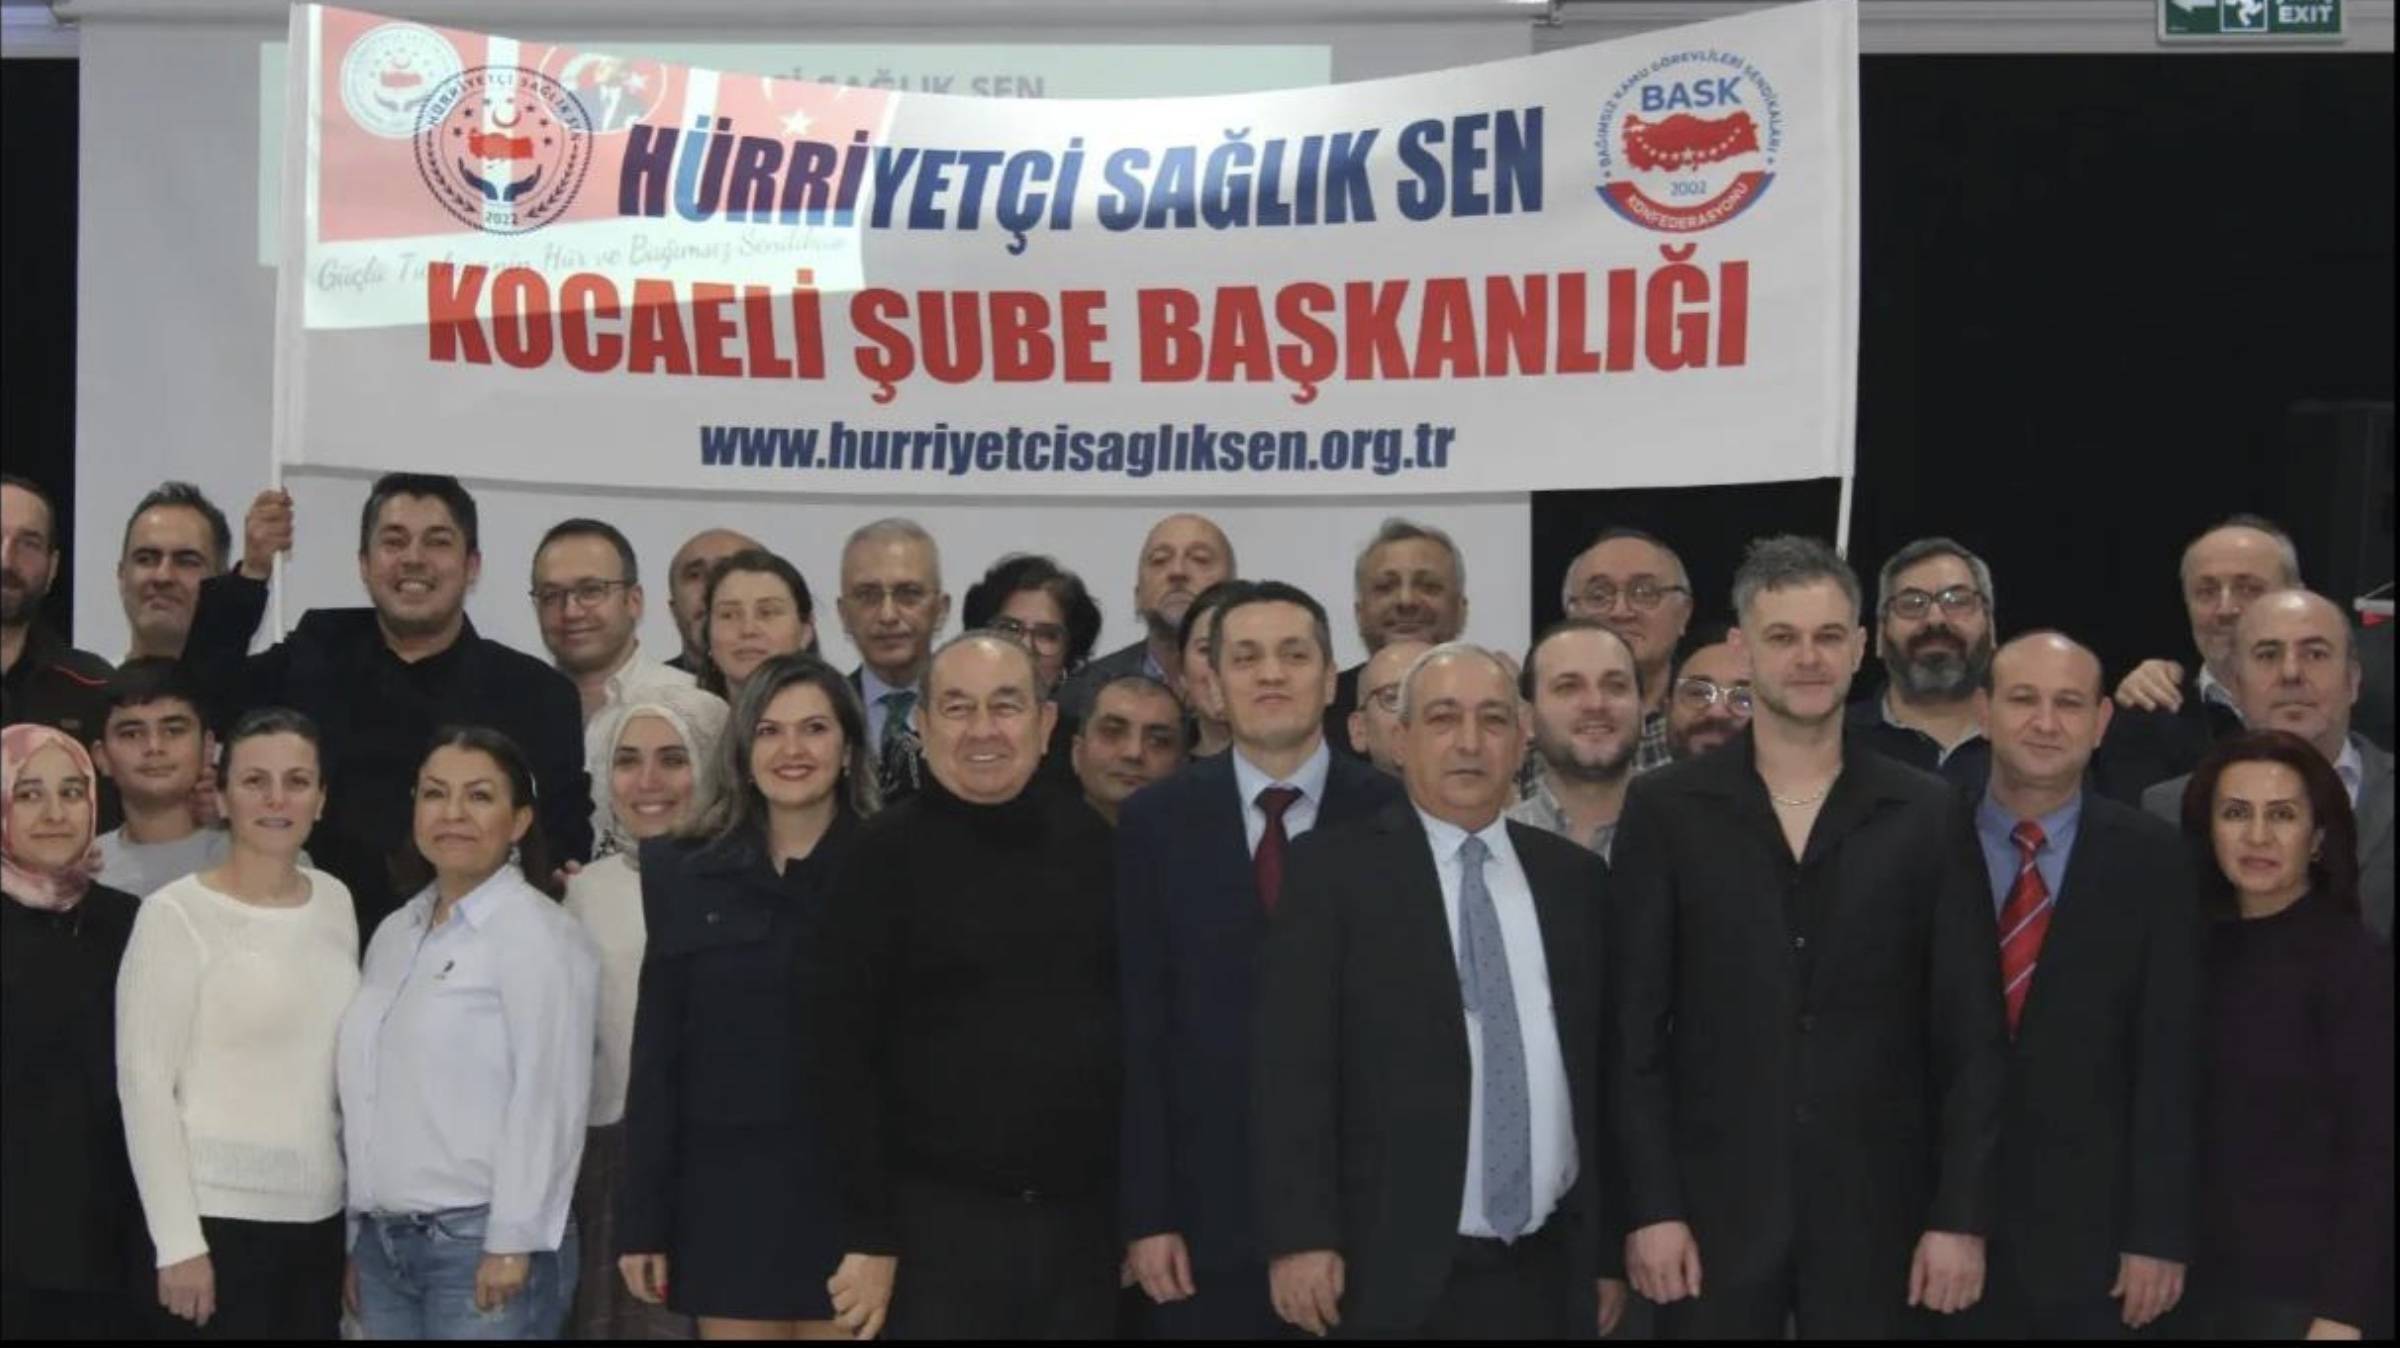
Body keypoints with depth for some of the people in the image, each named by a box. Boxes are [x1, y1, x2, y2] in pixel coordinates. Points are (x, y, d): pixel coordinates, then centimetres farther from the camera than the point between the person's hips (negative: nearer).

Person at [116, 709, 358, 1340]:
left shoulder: (335, 901, 7)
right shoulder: (176, 914, -10)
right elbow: (144, 1083, -11)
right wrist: (179, 1240, -14)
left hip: (322, 1215, 6)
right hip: (221, 1217, -6)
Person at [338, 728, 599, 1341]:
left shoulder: (538, 933, -8)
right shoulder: (394, 934, 15)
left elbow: (548, 1099, -13)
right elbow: (370, 1094, 16)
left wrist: (513, 1243, -17)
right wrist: (358, 1241, 15)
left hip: (483, 1243, -7)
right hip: (385, 1243, 7)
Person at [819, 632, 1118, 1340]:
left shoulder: (1093, 843, 5)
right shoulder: (886, 856, -5)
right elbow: (847, 1055, -7)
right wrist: (870, 1235, -11)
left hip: (1085, 1222, 4)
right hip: (941, 1225, -4)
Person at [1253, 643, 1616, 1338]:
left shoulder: (1576, 877, 11)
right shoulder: (1335, 867, -2)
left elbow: (1604, 1068, 13)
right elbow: (1293, 1062, -7)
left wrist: (1612, 1244, 12)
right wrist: (1300, 1236, -14)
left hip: (1549, 1272, 4)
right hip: (1399, 1272, -4)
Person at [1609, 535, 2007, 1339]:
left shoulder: (1928, 817, 4)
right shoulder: (1665, 810, 2)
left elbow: (1973, 1037, 3)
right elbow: (1634, 1031, 0)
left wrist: (1962, 1214, -3)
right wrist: (1650, 1207, -6)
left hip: (1875, 1212, 1)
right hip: (1713, 1207, -1)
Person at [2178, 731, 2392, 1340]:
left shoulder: (2355, 963, -9)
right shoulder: (2205, 950, 7)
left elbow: (2374, 1154, -12)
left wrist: (2342, 1313, -16)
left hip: (2304, 1291, -5)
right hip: (2203, 1279, 5)